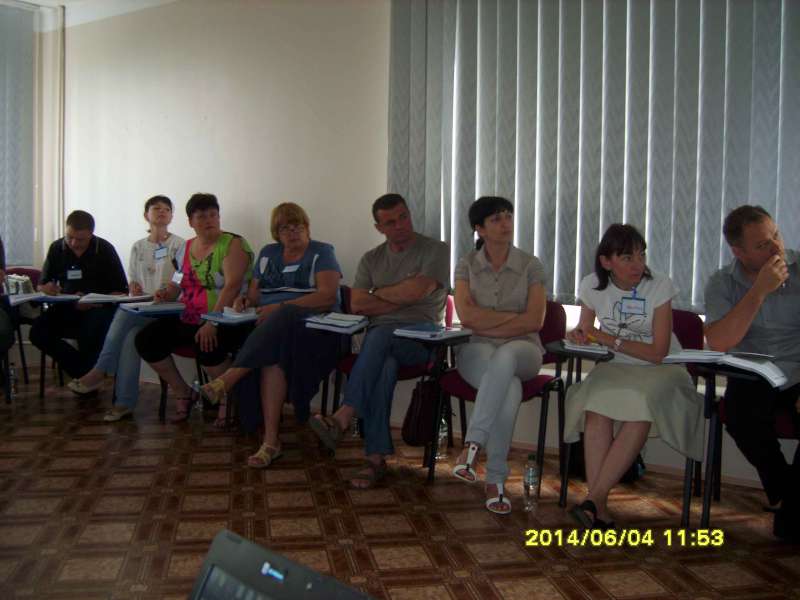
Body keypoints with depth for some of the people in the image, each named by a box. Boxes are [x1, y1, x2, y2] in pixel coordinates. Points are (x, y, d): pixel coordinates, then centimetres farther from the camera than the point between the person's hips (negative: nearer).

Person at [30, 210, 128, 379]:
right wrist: (47, 288, -12)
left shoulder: (105, 250, -5)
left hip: (99, 307, -4)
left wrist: (94, 303, -22)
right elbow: (42, 285, 14)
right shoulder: (57, 248, 6)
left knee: (91, 332, -36)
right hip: (66, 307, 4)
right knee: (37, 332, -22)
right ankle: (82, 371, -10)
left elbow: (121, 291, -6)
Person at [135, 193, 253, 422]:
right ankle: (182, 392, 10)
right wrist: (166, 294, 1)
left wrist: (212, 323, -30)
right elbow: (178, 283, 27)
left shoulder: (233, 245, -7)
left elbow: (232, 285, -19)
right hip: (188, 320, 7)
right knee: (145, 339, -8)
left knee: (207, 347, -35)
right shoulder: (185, 249, 15)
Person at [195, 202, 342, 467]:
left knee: (280, 324, -39)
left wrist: (280, 307, -16)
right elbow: (255, 292, 25)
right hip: (270, 325, 3)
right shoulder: (267, 254, 24)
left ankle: (227, 380, -36)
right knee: (272, 357, -34)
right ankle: (270, 439, -38)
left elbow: (328, 296, -9)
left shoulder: (321, 253, 6)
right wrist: (245, 299, -1)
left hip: (312, 325, -3)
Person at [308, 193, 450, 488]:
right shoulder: (371, 259, 19)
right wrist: (401, 299, -2)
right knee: (385, 366, -34)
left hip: (420, 338, -3)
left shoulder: (436, 251, 6)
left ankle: (343, 417, -40)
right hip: (380, 338, 3)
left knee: (381, 336, -37)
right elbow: (357, 304, 4)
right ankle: (376, 458, -37)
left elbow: (416, 291, -10)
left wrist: (378, 293, 5)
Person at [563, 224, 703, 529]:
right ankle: (599, 508, -33)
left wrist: (611, 340, -17)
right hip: (614, 368, 2)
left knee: (641, 411, -35)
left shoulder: (659, 286, -9)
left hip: (659, 370, -2)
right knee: (597, 407, -31)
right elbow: (586, 329, 13)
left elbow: (658, 353, -11)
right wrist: (579, 333, -11)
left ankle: (594, 499, -31)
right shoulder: (593, 285, -1)